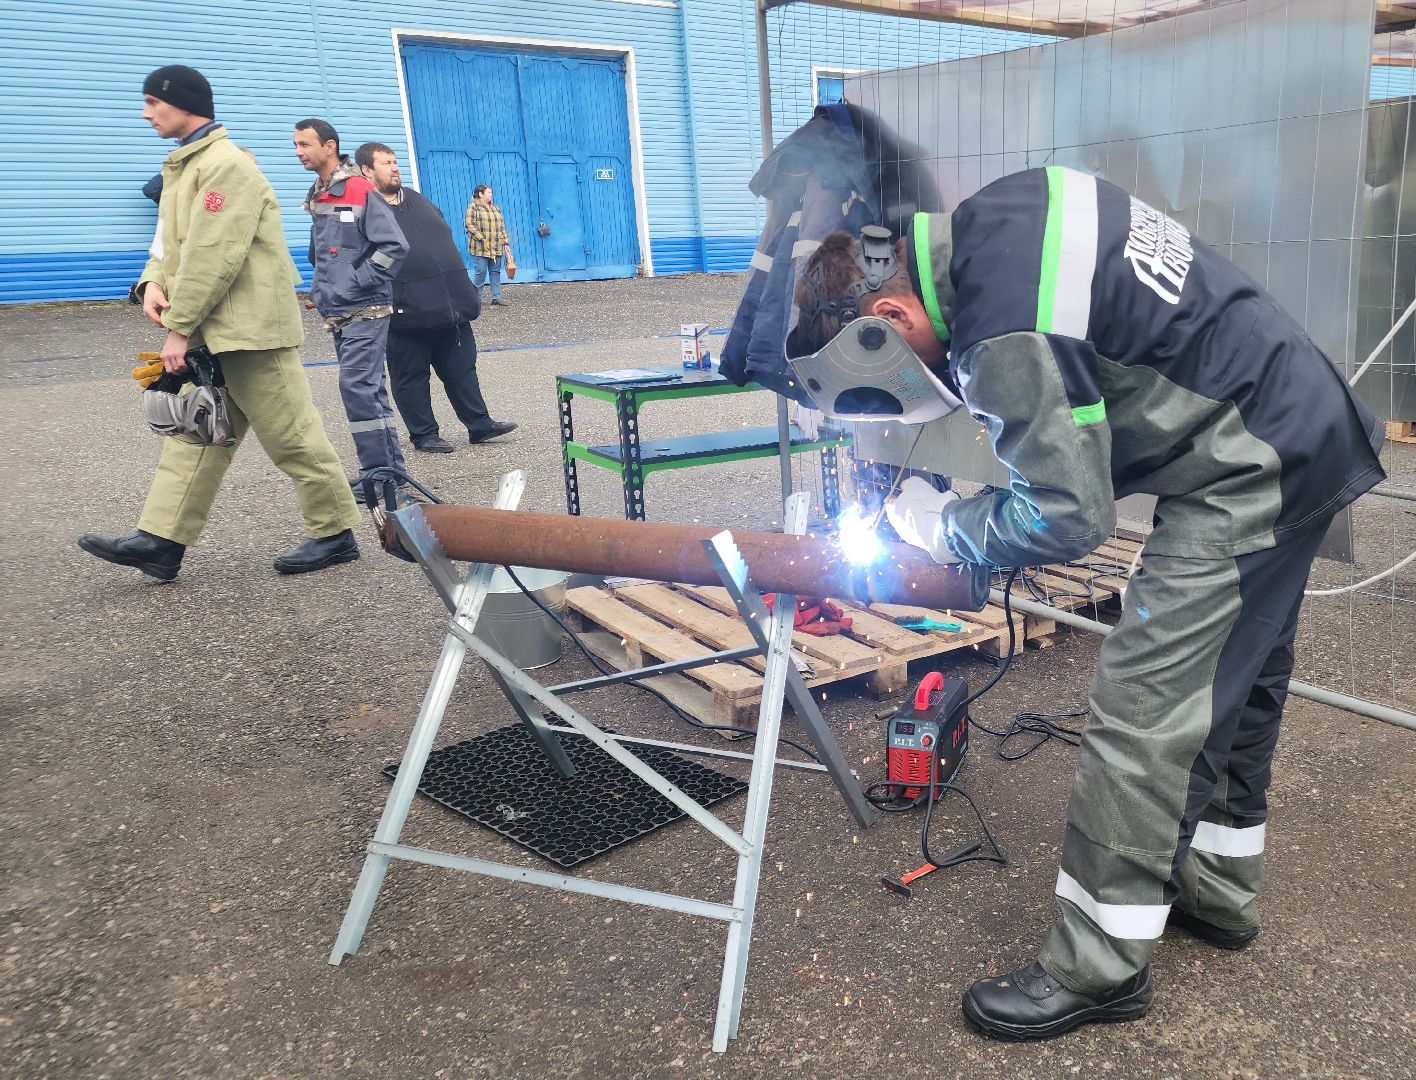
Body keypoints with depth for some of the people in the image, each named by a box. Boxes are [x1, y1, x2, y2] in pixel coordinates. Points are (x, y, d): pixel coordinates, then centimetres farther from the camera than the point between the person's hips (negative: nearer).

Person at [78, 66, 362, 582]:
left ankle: (335, 532, 9)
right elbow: (172, 239, 20)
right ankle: (161, 541, 10)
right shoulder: (185, 165, 18)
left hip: (249, 326, -10)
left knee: (290, 433, -3)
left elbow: (212, 255, -19)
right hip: (211, 330, 10)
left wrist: (179, 326, -17)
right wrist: (153, 281, -2)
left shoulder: (226, 165, -13)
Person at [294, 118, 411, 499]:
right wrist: (318, 289, 16)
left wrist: (357, 283, -15)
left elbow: (395, 246, -17)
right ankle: (390, 470, 16)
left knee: (357, 385, -14)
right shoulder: (317, 197, 16)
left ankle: (380, 472, -7)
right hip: (336, 314, 9)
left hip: (365, 310, -9)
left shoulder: (361, 190, -10)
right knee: (368, 388, 10)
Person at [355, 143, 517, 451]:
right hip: (409, 313, -6)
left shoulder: (416, 200, 18)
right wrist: (391, 301, -17)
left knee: (462, 370, 11)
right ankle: (424, 434, 16)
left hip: (452, 307, 7)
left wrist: (465, 293, 19)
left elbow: (446, 239, 24)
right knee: (411, 377, 5)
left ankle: (479, 424, 20)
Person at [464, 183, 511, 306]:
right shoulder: (473, 207, -3)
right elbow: (469, 224, -12)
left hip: (496, 248, 6)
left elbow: (502, 226, 19)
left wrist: (506, 242, 11)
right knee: (480, 272, -7)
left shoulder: (496, 208, 18)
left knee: (495, 273, 5)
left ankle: (496, 298, 8)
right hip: (480, 248, -6)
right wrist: (481, 239, -19)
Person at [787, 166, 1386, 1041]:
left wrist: (946, 527, -6)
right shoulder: (989, 218, 1)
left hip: (1248, 472, -10)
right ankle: (1220, 891, 39)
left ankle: (1100, 967, 7)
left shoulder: (1007, 334, -28)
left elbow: (1072, 516, -23)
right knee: (1237, 683, 20)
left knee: (1144, 714, -7)